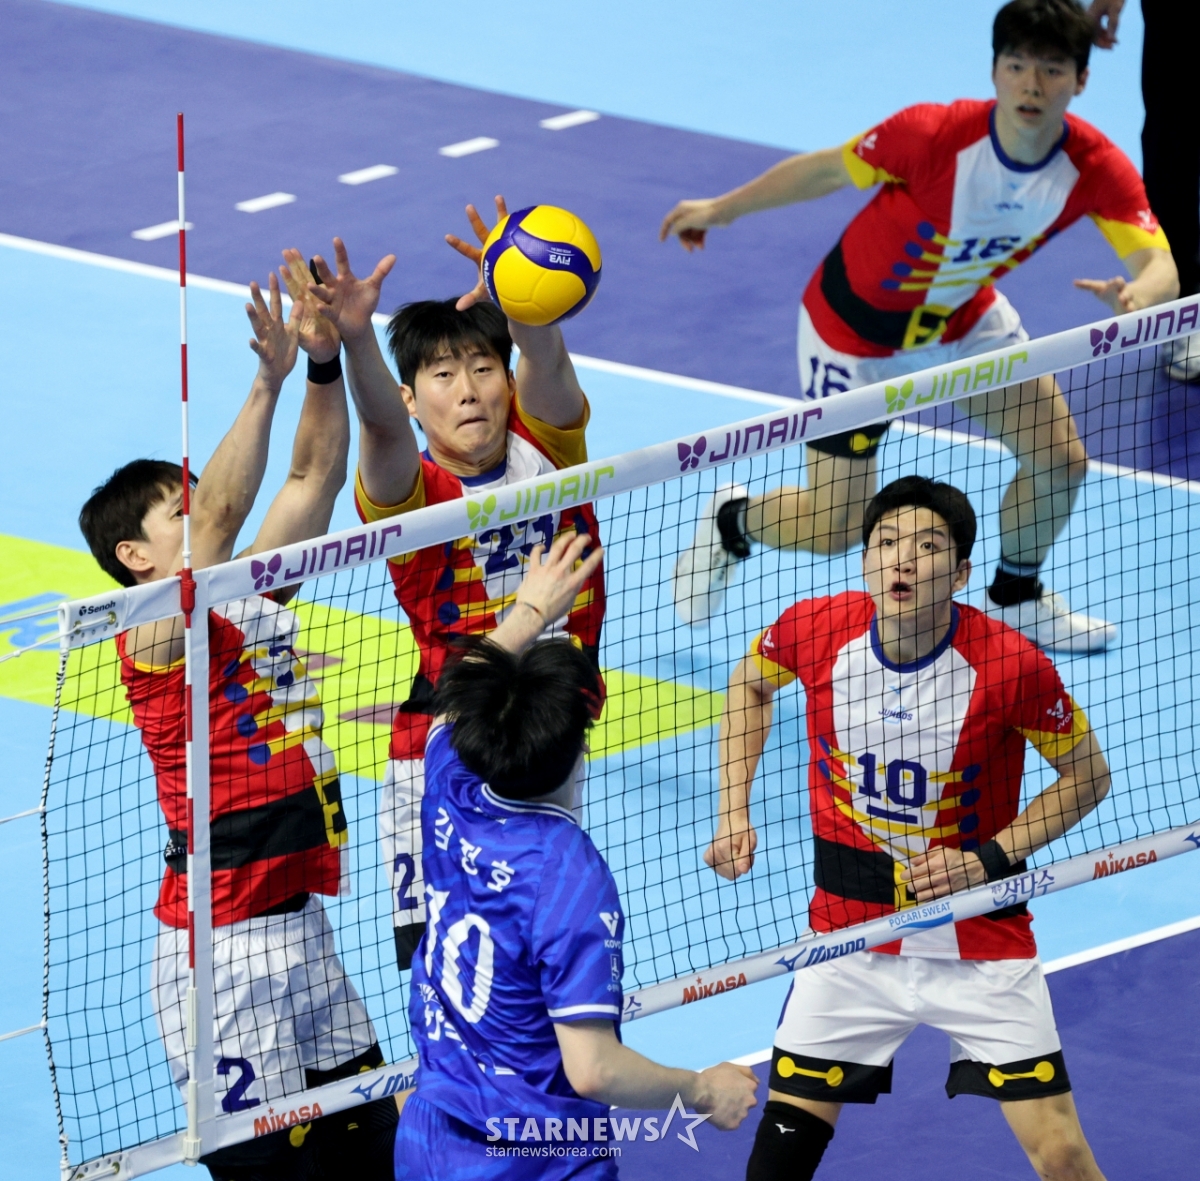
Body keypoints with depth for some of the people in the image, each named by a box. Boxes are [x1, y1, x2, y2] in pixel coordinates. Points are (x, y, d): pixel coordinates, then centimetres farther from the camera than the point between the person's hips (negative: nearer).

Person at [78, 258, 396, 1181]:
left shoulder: (258, 602, 11)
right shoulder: (158, 631, -11)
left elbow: (316, 479, 11)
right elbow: (221, 517, -26)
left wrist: (327, 362, -2)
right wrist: (269, 382, -32)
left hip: (301, 927, 8)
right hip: (224, 949, -8)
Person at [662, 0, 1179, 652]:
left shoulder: (1096, 169, -24)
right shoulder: (934, 135, -34)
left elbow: (1161, 265, -34)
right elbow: (829, 169, -17)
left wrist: (1138, 294, -60)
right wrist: (721, 209, -3)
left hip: (964, 316, 4)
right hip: (857, 325, -4)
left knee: (1060, 459, 0)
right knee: (835, 526, -3)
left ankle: (1016, 598, 31)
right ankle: (731, 522, 33)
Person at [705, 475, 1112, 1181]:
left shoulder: (1010, 664, -21)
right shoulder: (815, 630, -13)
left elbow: (1089, 774, -5)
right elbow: (751, 685, 12)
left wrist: (991, 859, -17)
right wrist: (734, 816, 4)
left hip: (978, 936, -2)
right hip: (849, 930, 2)